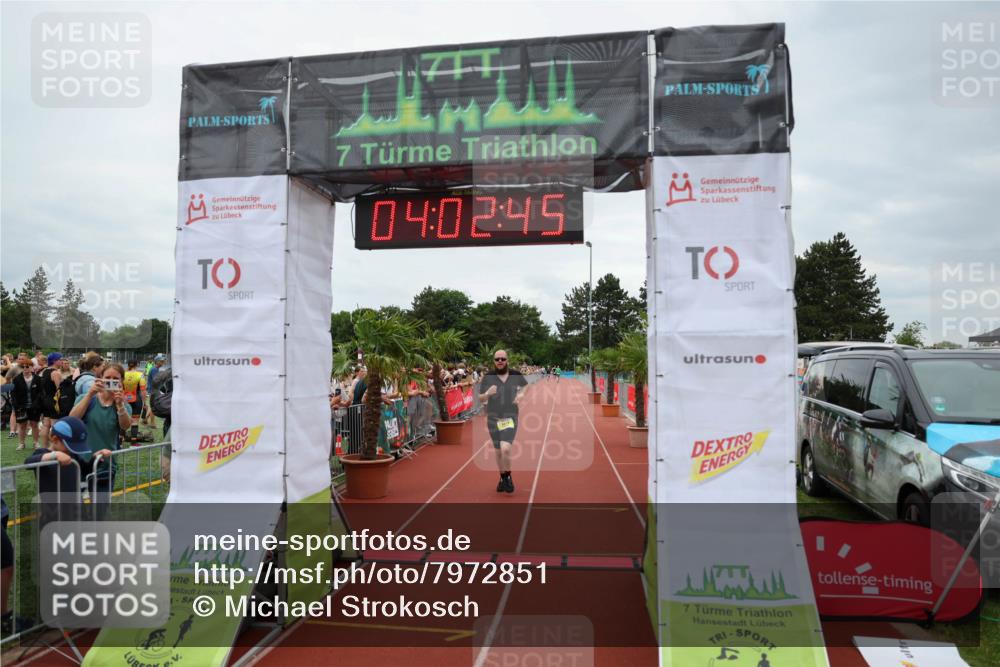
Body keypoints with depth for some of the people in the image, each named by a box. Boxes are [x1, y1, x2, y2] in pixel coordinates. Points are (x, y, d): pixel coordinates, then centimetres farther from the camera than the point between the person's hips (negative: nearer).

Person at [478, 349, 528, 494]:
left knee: (505, 449, -19)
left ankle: (508, 477, 4)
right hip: (493, 419, 2)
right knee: (498, 452, 12)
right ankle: (502, 478, 34)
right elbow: (480, 398, 0)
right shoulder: (488, 377, -6)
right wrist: (487, 394, -22)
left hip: (510, 418, -2)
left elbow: (525, 385, 18)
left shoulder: (516, 375, -5)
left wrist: (521, 394, -3)